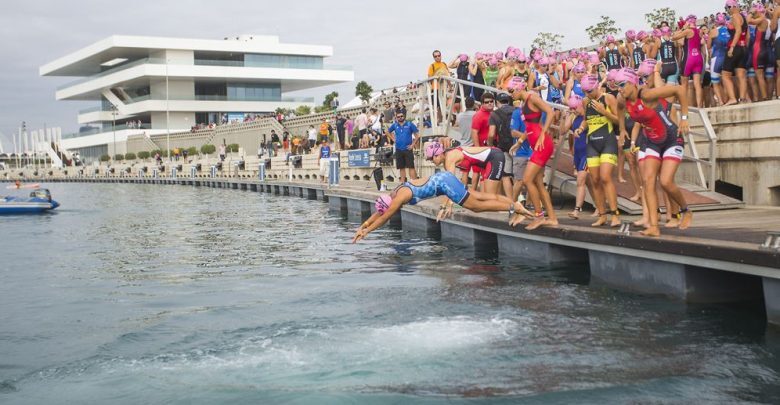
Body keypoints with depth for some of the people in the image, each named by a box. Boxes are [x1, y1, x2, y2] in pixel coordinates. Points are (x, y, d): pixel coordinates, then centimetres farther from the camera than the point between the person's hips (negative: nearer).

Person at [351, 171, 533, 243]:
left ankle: (512, 207, -7)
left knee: (476, 205, -7)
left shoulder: (400, 197, -18)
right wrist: (362, 226, 13)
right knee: (479, 196, 8)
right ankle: (514, 204, 8)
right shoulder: (394, 195, 7)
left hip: (443, 182, -8)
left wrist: (366, 231, -11)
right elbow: (377, 213, 16)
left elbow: (384, 217, -17)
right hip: (442, 179, 8)